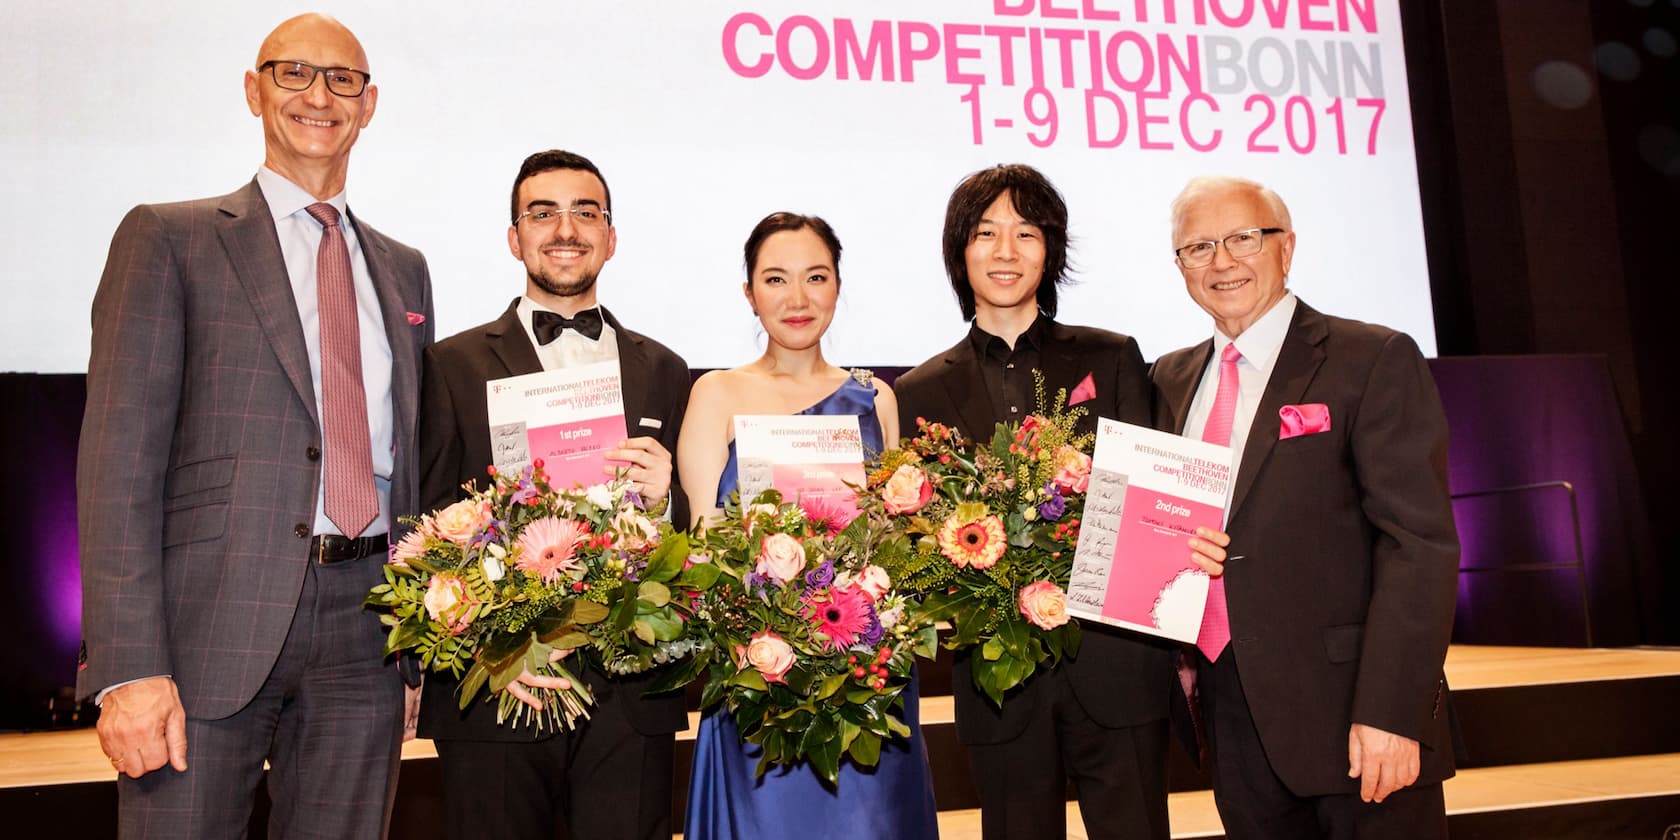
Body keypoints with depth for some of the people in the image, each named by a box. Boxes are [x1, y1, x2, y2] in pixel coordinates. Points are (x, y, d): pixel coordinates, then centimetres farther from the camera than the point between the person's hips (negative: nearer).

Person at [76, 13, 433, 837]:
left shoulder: (403, 269, 17)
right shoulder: (168, 238, 3)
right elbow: (119, 457, -6)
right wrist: (129, 669, -14)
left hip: (363, 636, 4)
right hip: (214, 624, -4)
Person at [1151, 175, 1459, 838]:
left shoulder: (1374, 361, -7)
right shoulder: (1173, 379, 11)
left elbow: (1419, 543, -13)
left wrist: (1389, 712, -20)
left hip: (1351, 710, -5)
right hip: (1233, 719, 5)